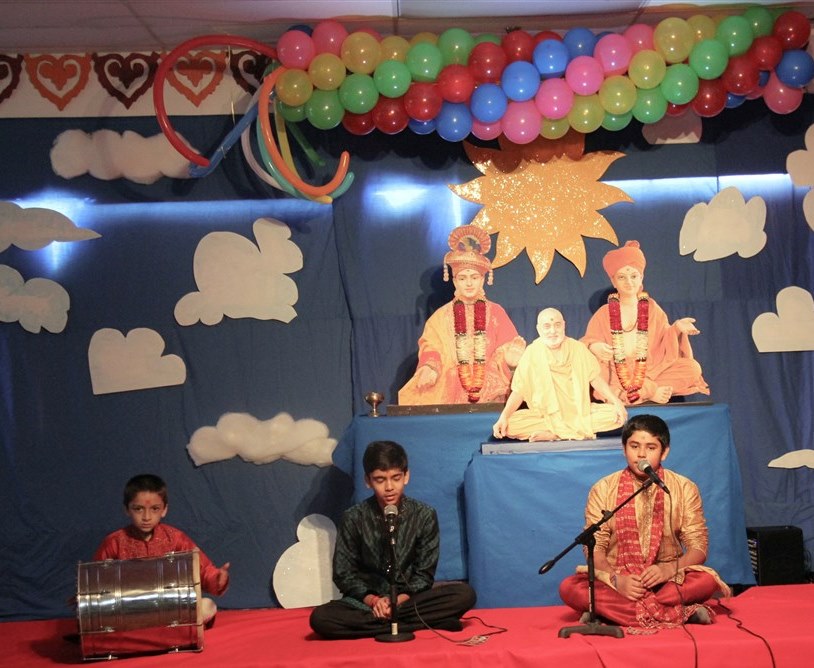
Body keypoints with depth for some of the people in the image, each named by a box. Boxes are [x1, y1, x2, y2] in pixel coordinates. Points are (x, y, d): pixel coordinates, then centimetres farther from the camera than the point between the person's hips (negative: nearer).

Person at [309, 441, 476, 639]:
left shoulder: (425, 516, -1)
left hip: (410, 599, 0)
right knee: (320, 618, -32)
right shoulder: (354, 518, -2)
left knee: (465, 594, -24)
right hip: (366, 601, 0)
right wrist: (372, 600, -17)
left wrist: (400, 600, -18)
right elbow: (344, 574, 0)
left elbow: (424, 574, 0)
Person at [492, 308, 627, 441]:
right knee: (510, 426, -28)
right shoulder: (531, 353, -7)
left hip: (580, 411, 2)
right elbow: (519, 391, -6)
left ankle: (552, 433, -21)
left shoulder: (578, 349, -3)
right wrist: (504, 416, -21)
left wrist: (616, 401, -11)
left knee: (618, 415, -23)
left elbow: (596, 379, 3)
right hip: (545, 414, -2)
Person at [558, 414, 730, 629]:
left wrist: (669, 569, -21)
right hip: (616, 582, 0)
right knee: (569, 587, -29)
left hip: (667, 580, 0)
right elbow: (594, 548, -2)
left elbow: (698, 548, 0)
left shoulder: (684, 489, 3)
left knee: (707, 580, -30)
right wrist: (616, 579, -22)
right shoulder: (603, 490, 2)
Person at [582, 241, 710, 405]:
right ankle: (651, 392, -32)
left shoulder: (652, 309, 12)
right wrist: (593, 346, -20)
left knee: (693, 368, -18)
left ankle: (642, 392, -30)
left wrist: (677, 328, -11)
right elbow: (590, 341, 3)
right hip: (615, 376, -1)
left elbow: (665, 342, 9)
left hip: (650, 373, 1)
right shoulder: (604, 314, 9)